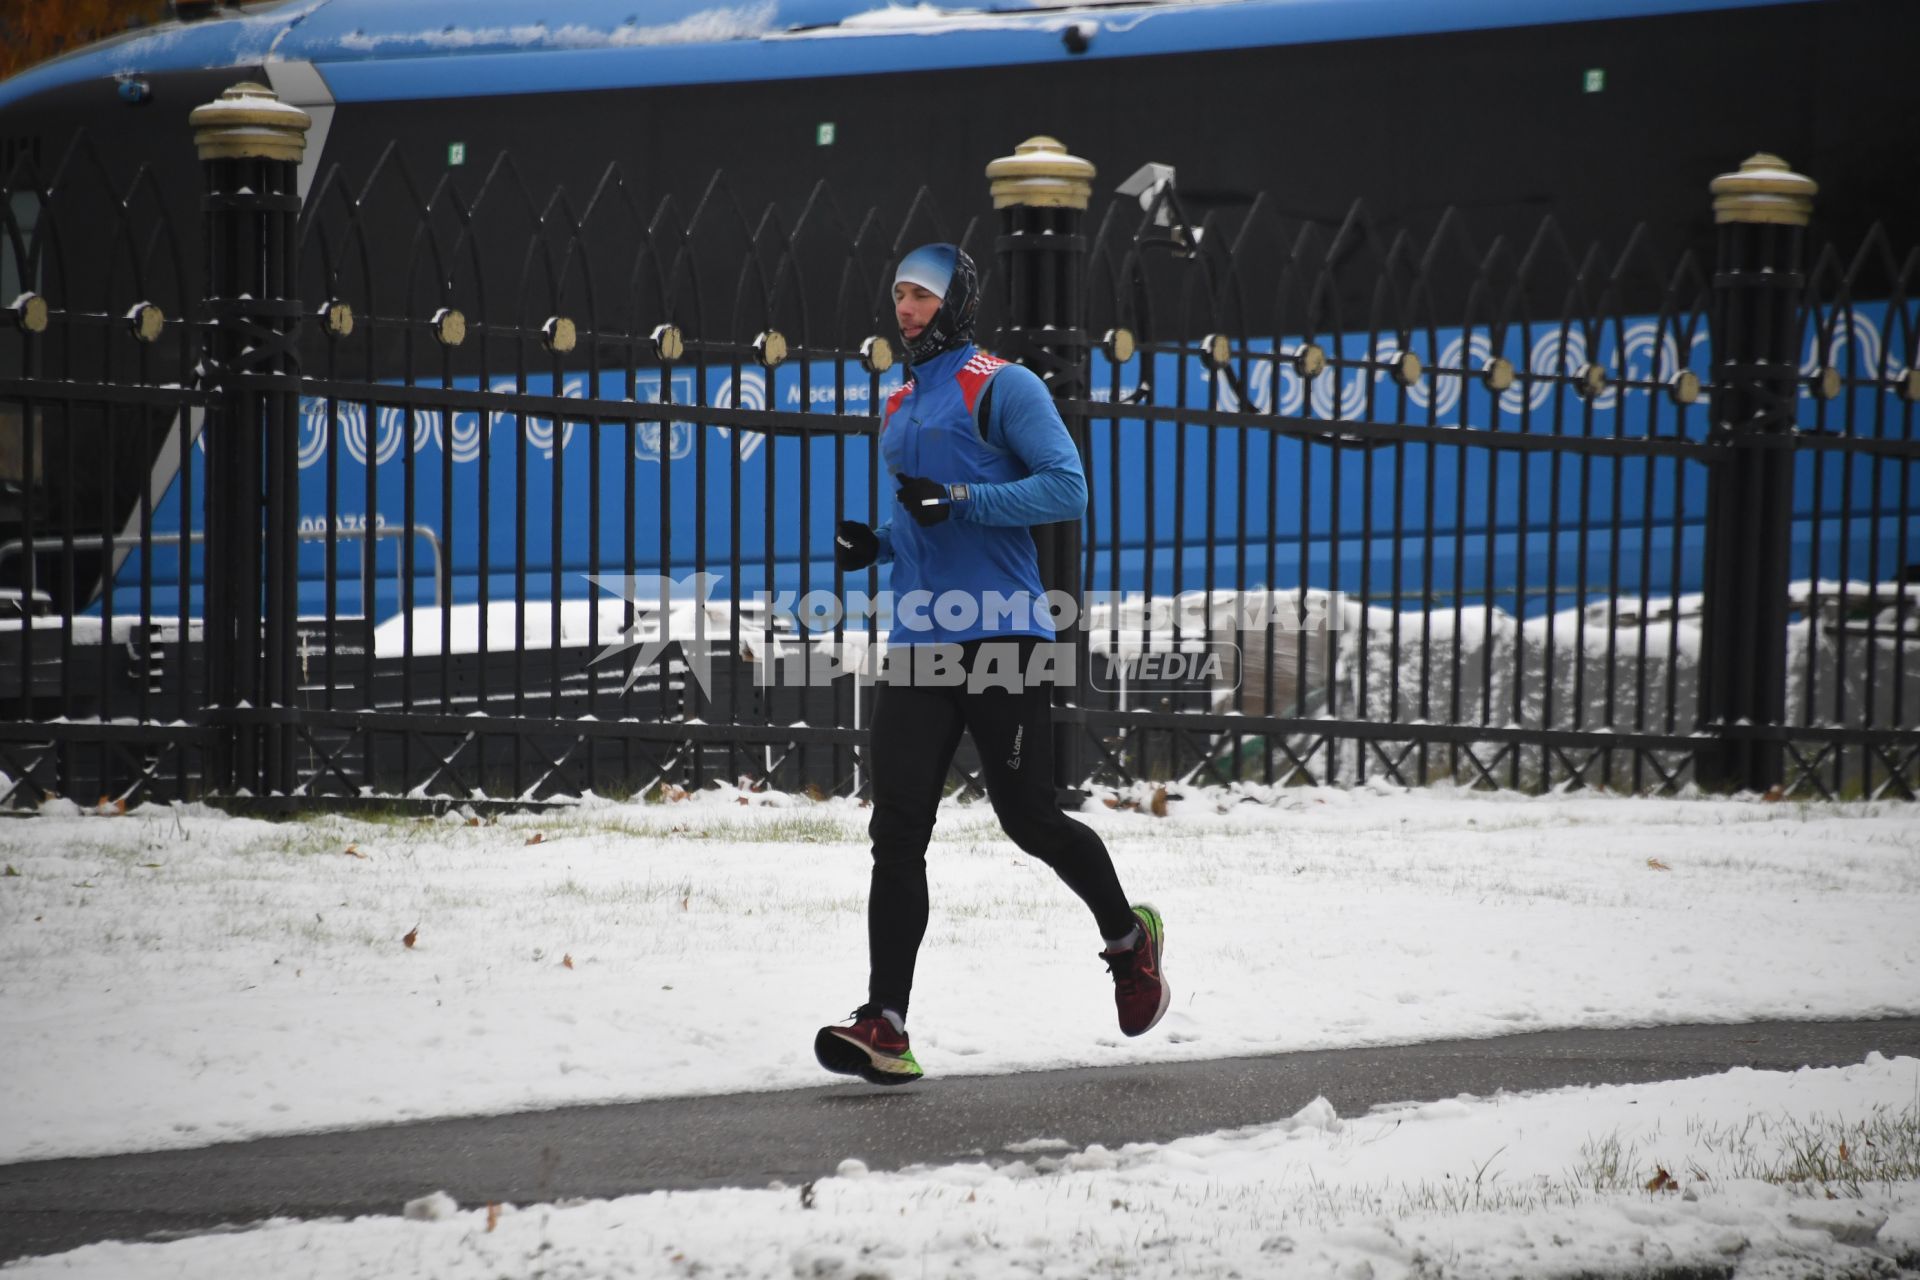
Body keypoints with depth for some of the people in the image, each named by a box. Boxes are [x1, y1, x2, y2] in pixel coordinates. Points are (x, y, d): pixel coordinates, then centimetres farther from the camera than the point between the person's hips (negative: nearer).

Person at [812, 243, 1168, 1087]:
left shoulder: (1002, 386, -3)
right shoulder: (899, 406, 20)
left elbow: (1067, 488, -12)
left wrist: (960, 501, -21)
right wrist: (874, 544, 9)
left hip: (999, 637, -6)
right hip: (919, 642, 6)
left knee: (1029, 820, 1)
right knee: (897, 830, -5)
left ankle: (1129, 938, 29)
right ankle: (884, 1025, -9)